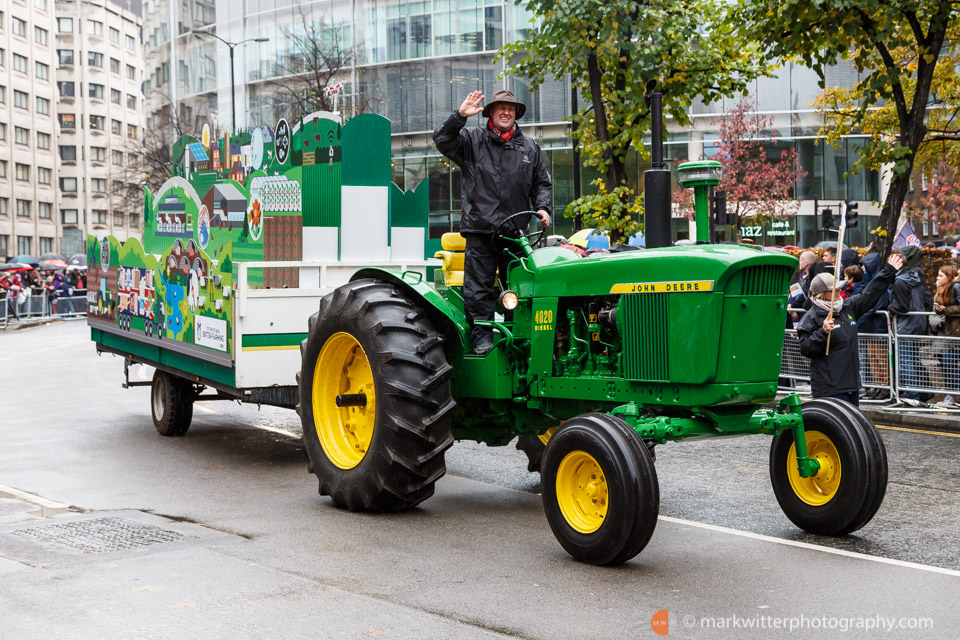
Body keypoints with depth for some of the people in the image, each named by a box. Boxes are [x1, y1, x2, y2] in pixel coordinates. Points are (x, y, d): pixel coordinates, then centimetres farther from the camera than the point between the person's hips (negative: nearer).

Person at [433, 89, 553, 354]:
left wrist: (542, 207, 5)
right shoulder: (471, 139, 7)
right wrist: (460, 116, -19)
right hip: (480, 229, -2)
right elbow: (442, 140, -7)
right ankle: (482, 334, 5)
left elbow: (541, 183, 22)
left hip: (516, 232, 3)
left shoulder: (529, 147, 16)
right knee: (479, 286, -3)